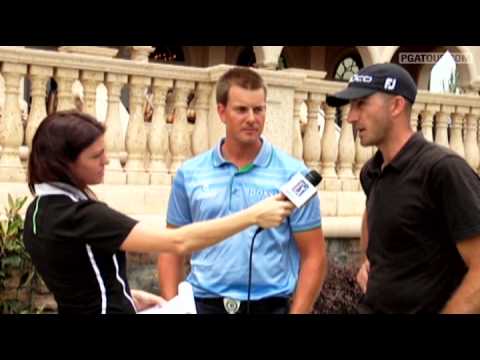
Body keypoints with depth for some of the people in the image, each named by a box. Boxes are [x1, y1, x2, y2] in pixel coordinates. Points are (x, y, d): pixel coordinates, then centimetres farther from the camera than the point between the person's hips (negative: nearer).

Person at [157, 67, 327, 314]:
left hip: (270, 305, -1)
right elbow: (172, 249, 7)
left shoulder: (293, 174, -6)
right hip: (203, 303, 2)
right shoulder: (189, 174, 1)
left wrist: (297, 312, -11)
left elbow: (313, 257, -4)